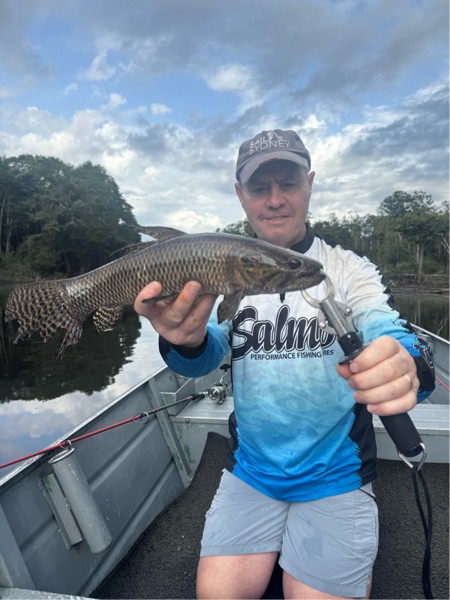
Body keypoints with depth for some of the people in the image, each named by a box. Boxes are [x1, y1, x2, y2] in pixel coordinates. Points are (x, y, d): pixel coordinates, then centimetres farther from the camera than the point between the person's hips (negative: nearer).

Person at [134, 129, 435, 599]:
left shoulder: (351, 270, -5)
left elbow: (387, 332, -19)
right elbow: (206, 356, -13)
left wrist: (405, 365, -43)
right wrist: (187, 340, -37)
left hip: (336, 477, -1)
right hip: (249, 472, 2)